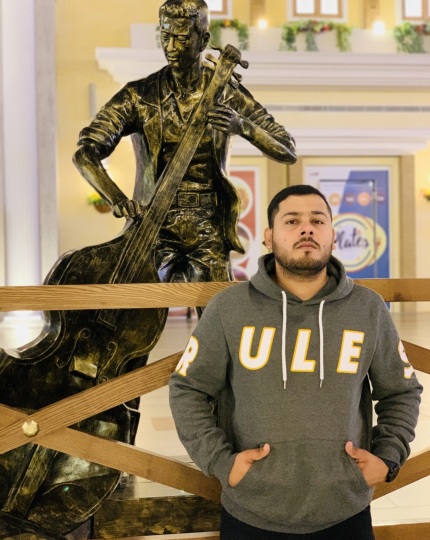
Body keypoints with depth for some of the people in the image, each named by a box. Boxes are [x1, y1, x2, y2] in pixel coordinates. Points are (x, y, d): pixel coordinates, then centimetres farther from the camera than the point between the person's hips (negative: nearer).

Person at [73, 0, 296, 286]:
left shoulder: (228, 94, 1)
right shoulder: (139, 96, -2)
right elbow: (85, 153, -11)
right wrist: (117, 200, -30)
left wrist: (243, 126, -20)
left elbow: (289, 152, 0)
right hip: (155, 229, -1)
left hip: (210, 233, 1)